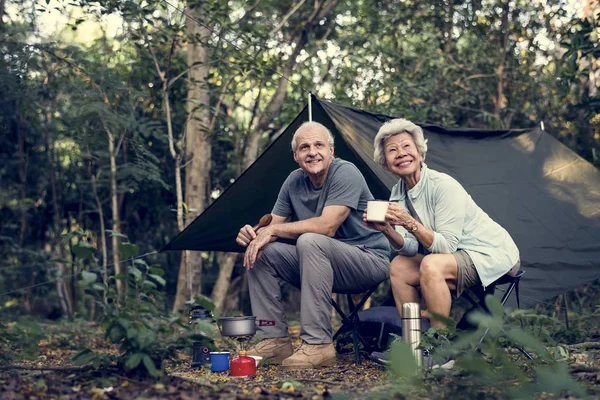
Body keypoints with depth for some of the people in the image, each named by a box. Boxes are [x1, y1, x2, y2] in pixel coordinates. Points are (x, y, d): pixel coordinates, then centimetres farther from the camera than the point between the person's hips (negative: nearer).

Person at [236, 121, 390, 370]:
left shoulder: (345, 173, -17)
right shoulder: (294, 182, 5)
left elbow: (327, 226, -28)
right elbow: (273, 226, 5)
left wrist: (273, 230, -22)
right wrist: (255, 234, -19)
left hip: (369, 260, -7)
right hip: (322, 261, 7)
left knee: (310, 241, -34)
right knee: (260, 253, -5)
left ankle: (318, 344, -30)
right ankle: (275, 340, -2)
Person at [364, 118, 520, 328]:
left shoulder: (444, 185, -23)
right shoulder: (398, 193, 0)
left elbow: (447, 246, -26)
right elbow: (411, 249, -7)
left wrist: (410, 224, -35)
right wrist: (387, 230, -24)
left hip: (494, 253, -8)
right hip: (457, 256, 8)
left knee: (431, 265, -30)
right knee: (399, 267, -4)